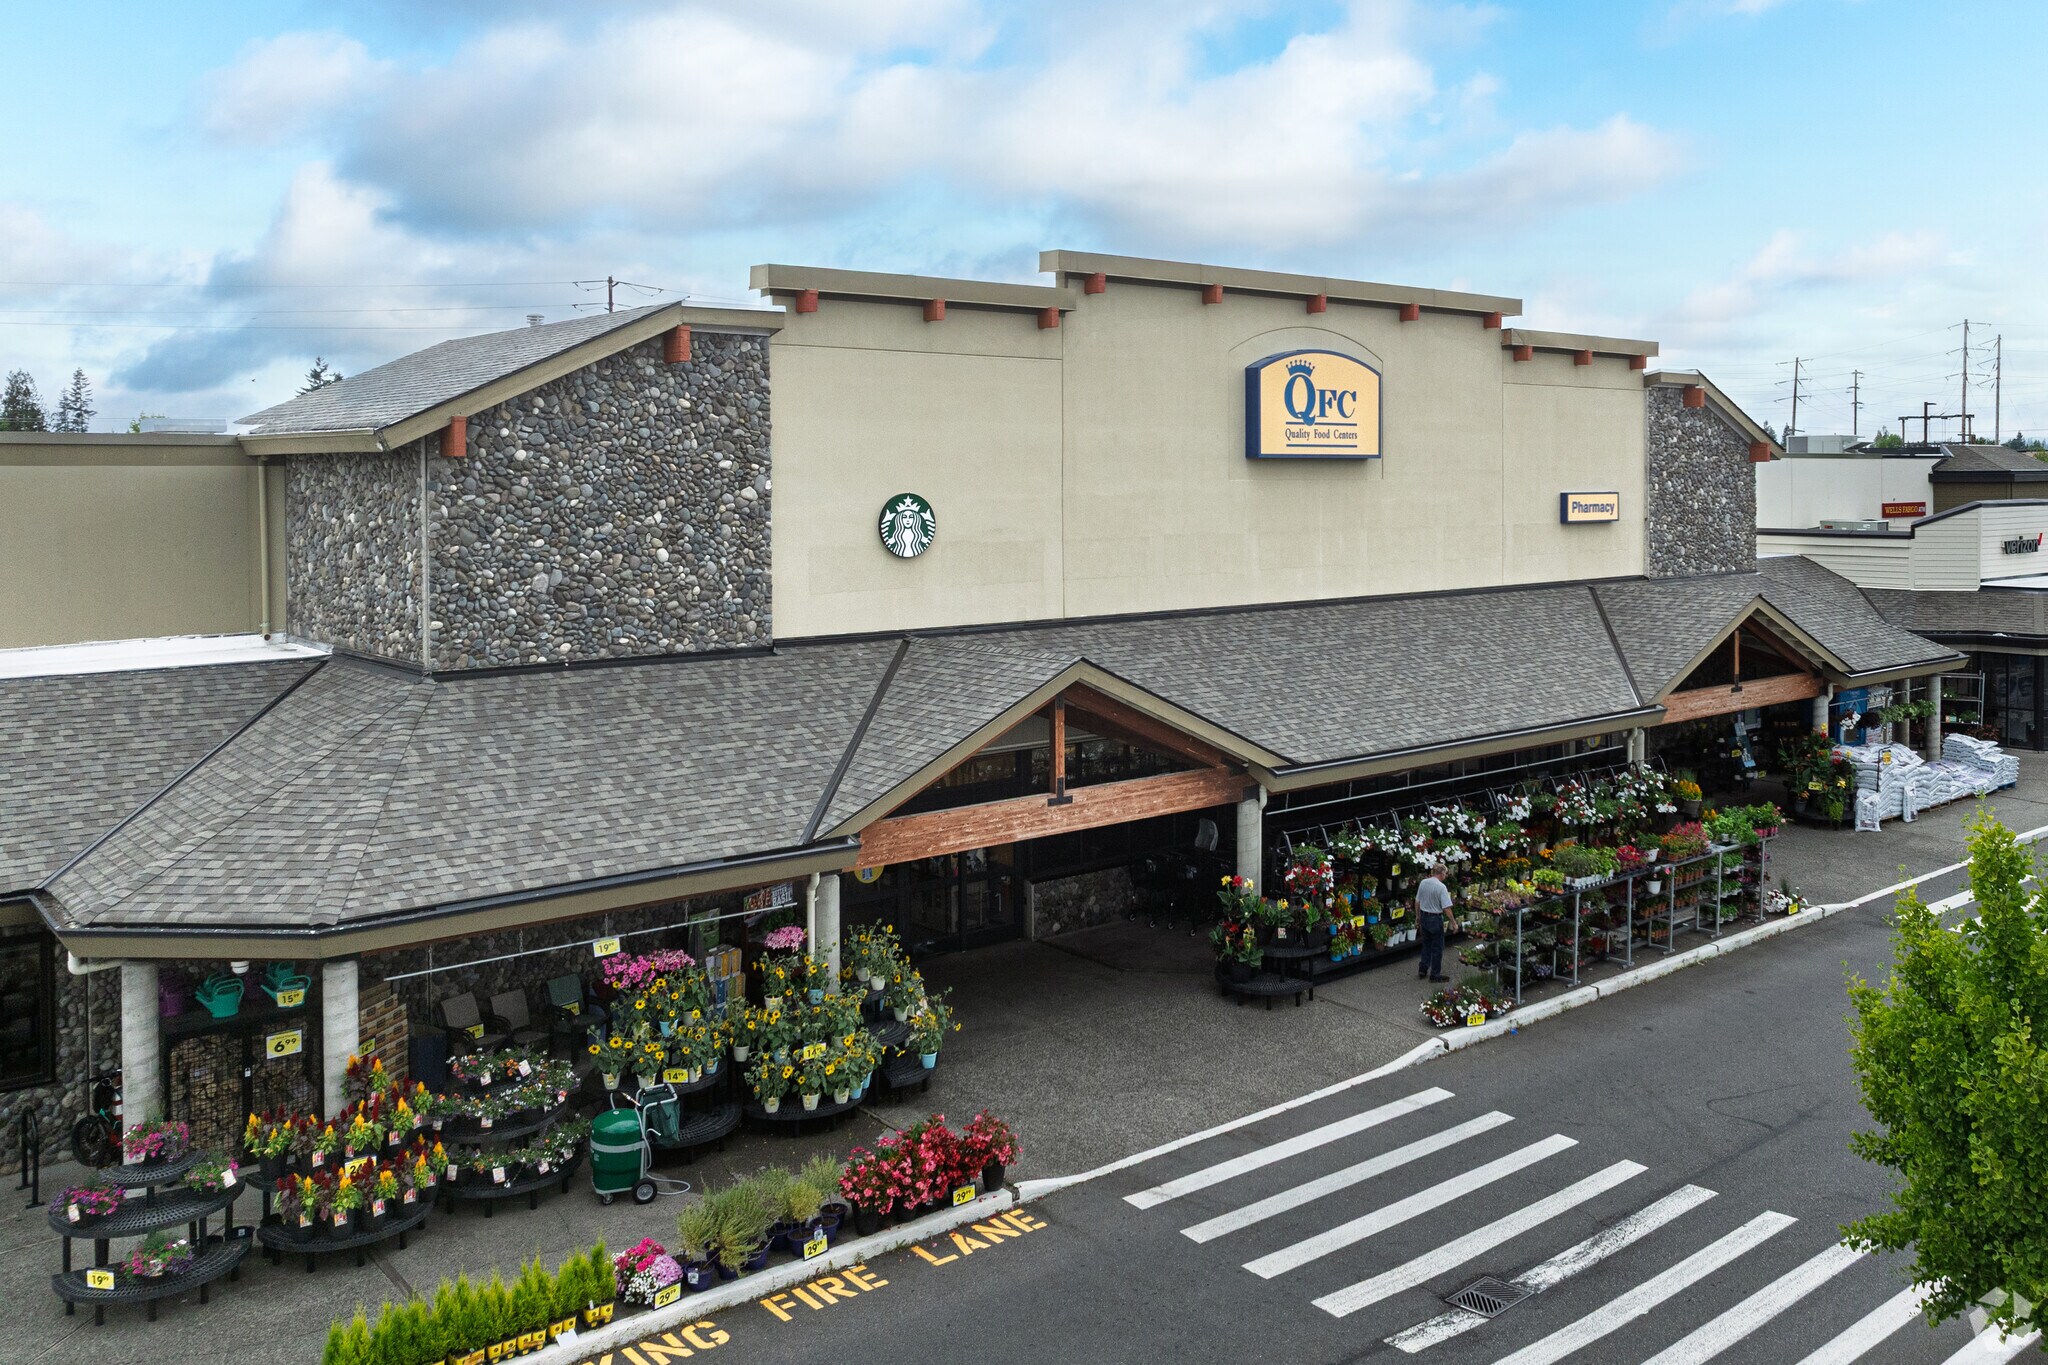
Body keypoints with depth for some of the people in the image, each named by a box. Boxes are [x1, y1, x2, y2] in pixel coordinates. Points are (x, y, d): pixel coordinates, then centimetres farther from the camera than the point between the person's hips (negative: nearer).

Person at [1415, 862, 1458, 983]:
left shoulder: (1423, 883, -1)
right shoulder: (1441, 887, -20)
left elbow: (1417, 902, 7)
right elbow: (1446, 908, -21)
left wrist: (1418, 917, 19)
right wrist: (1453, 923, -11)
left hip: (1424, 917, 6)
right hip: (1435, 919, -6)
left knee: (1426, 944, 21)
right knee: (1437, 947, 6)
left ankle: (1422, 969, 22)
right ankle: (1435, 974, 13)